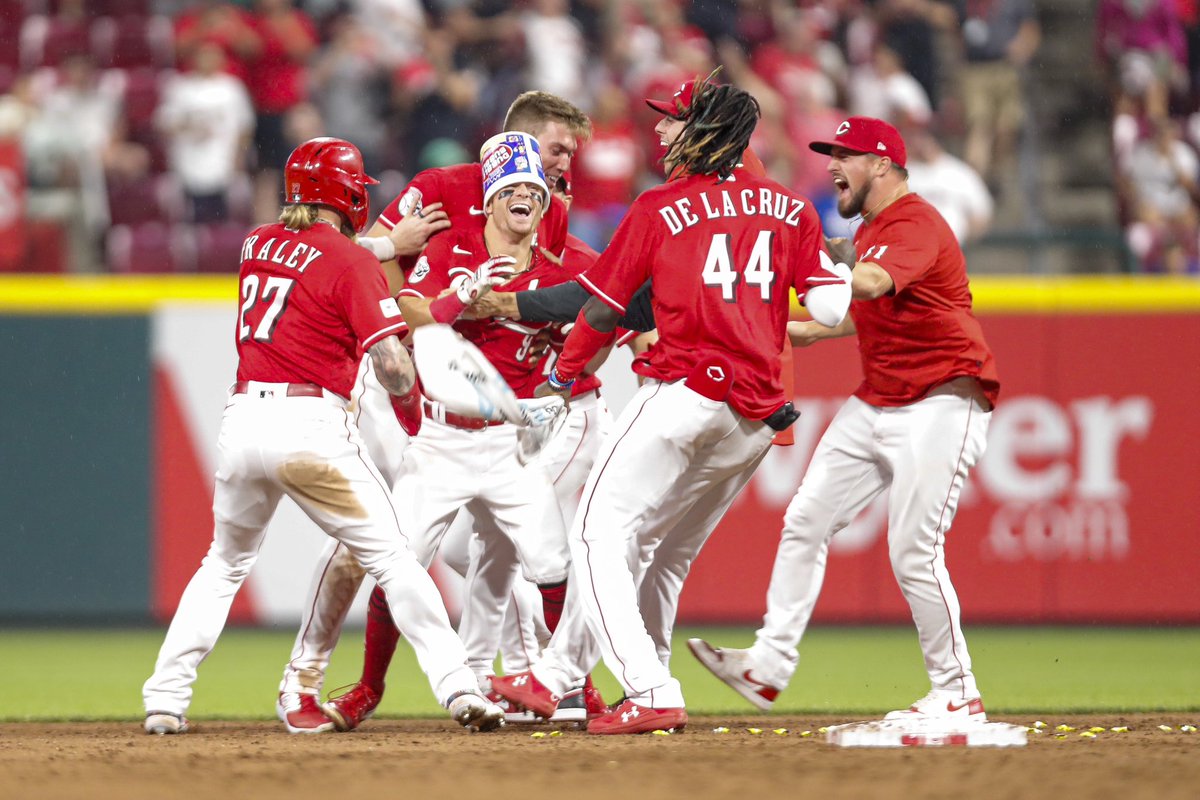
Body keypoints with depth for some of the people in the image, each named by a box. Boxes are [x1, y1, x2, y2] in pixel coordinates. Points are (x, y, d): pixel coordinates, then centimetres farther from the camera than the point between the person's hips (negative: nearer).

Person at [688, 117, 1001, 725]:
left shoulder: (915, 224, -16)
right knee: (807, 518, 3)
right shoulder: (869, 230, 16)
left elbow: (871, 283, -35)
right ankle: (770, 666, 6)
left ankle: (957, 694, 0)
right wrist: (810, 330, 18)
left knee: (914, 553, -12)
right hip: (876, 402, 10)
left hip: (940, 406, -10)